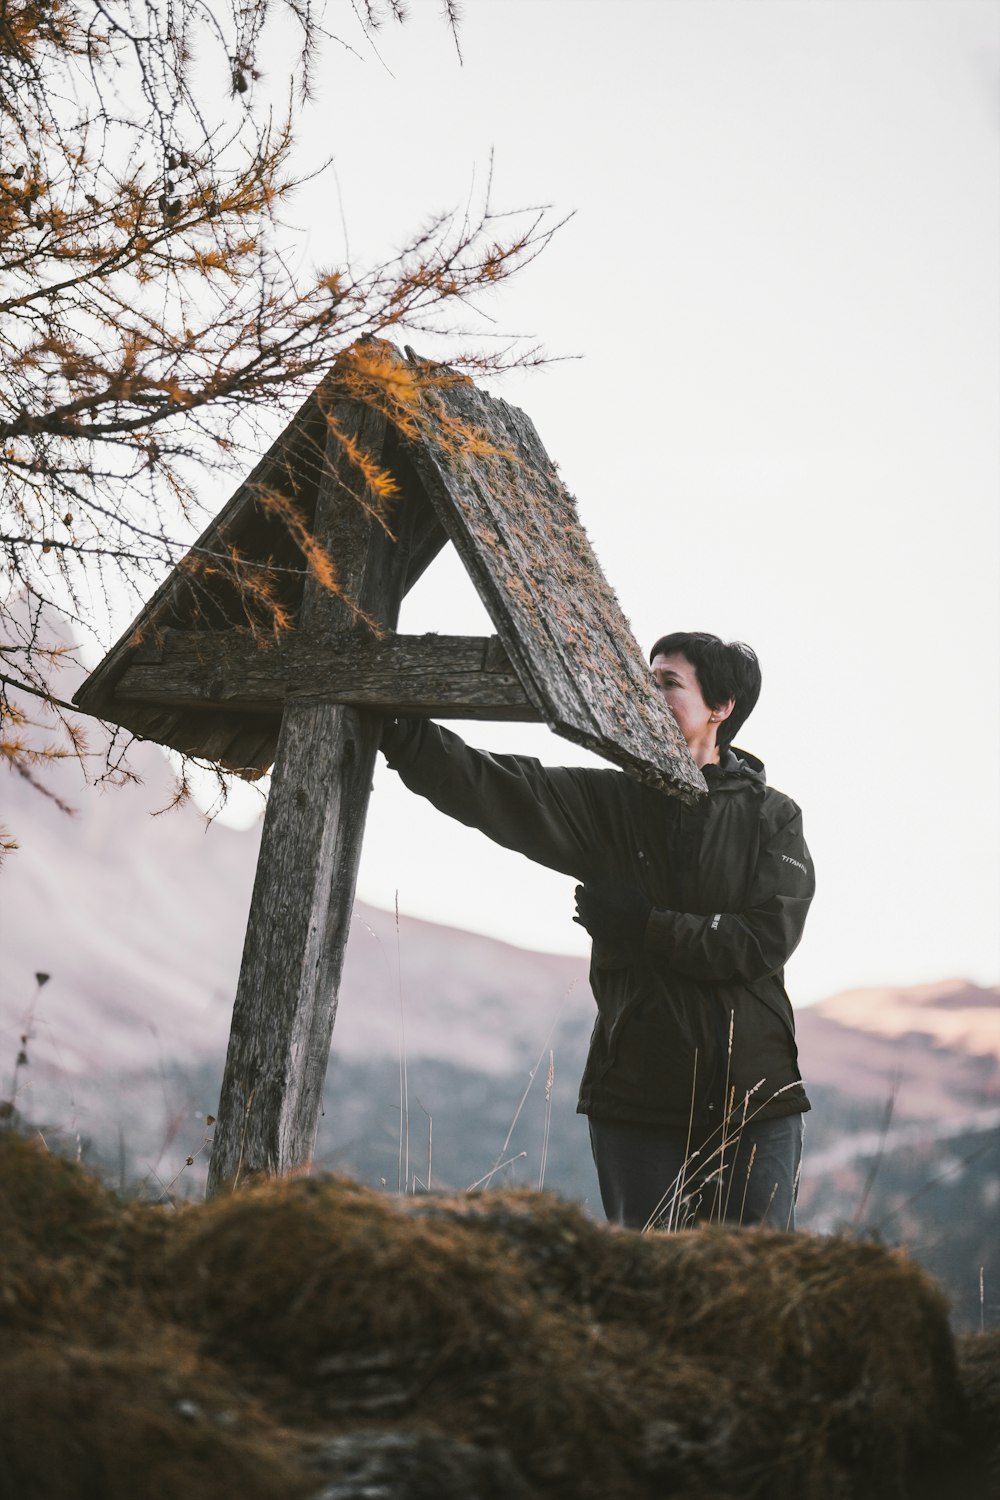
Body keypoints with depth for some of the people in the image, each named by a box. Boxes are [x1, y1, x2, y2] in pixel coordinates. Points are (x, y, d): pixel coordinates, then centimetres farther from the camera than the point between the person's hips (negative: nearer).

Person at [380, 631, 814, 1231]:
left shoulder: (773, 816, 5)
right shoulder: (610, 802, 7)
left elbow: (768, 938, -8)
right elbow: (493, 787, -8)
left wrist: (645, 926, -11)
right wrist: (397, 727, -23)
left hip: (754, 1093, -1)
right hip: (638, 1095, 1)